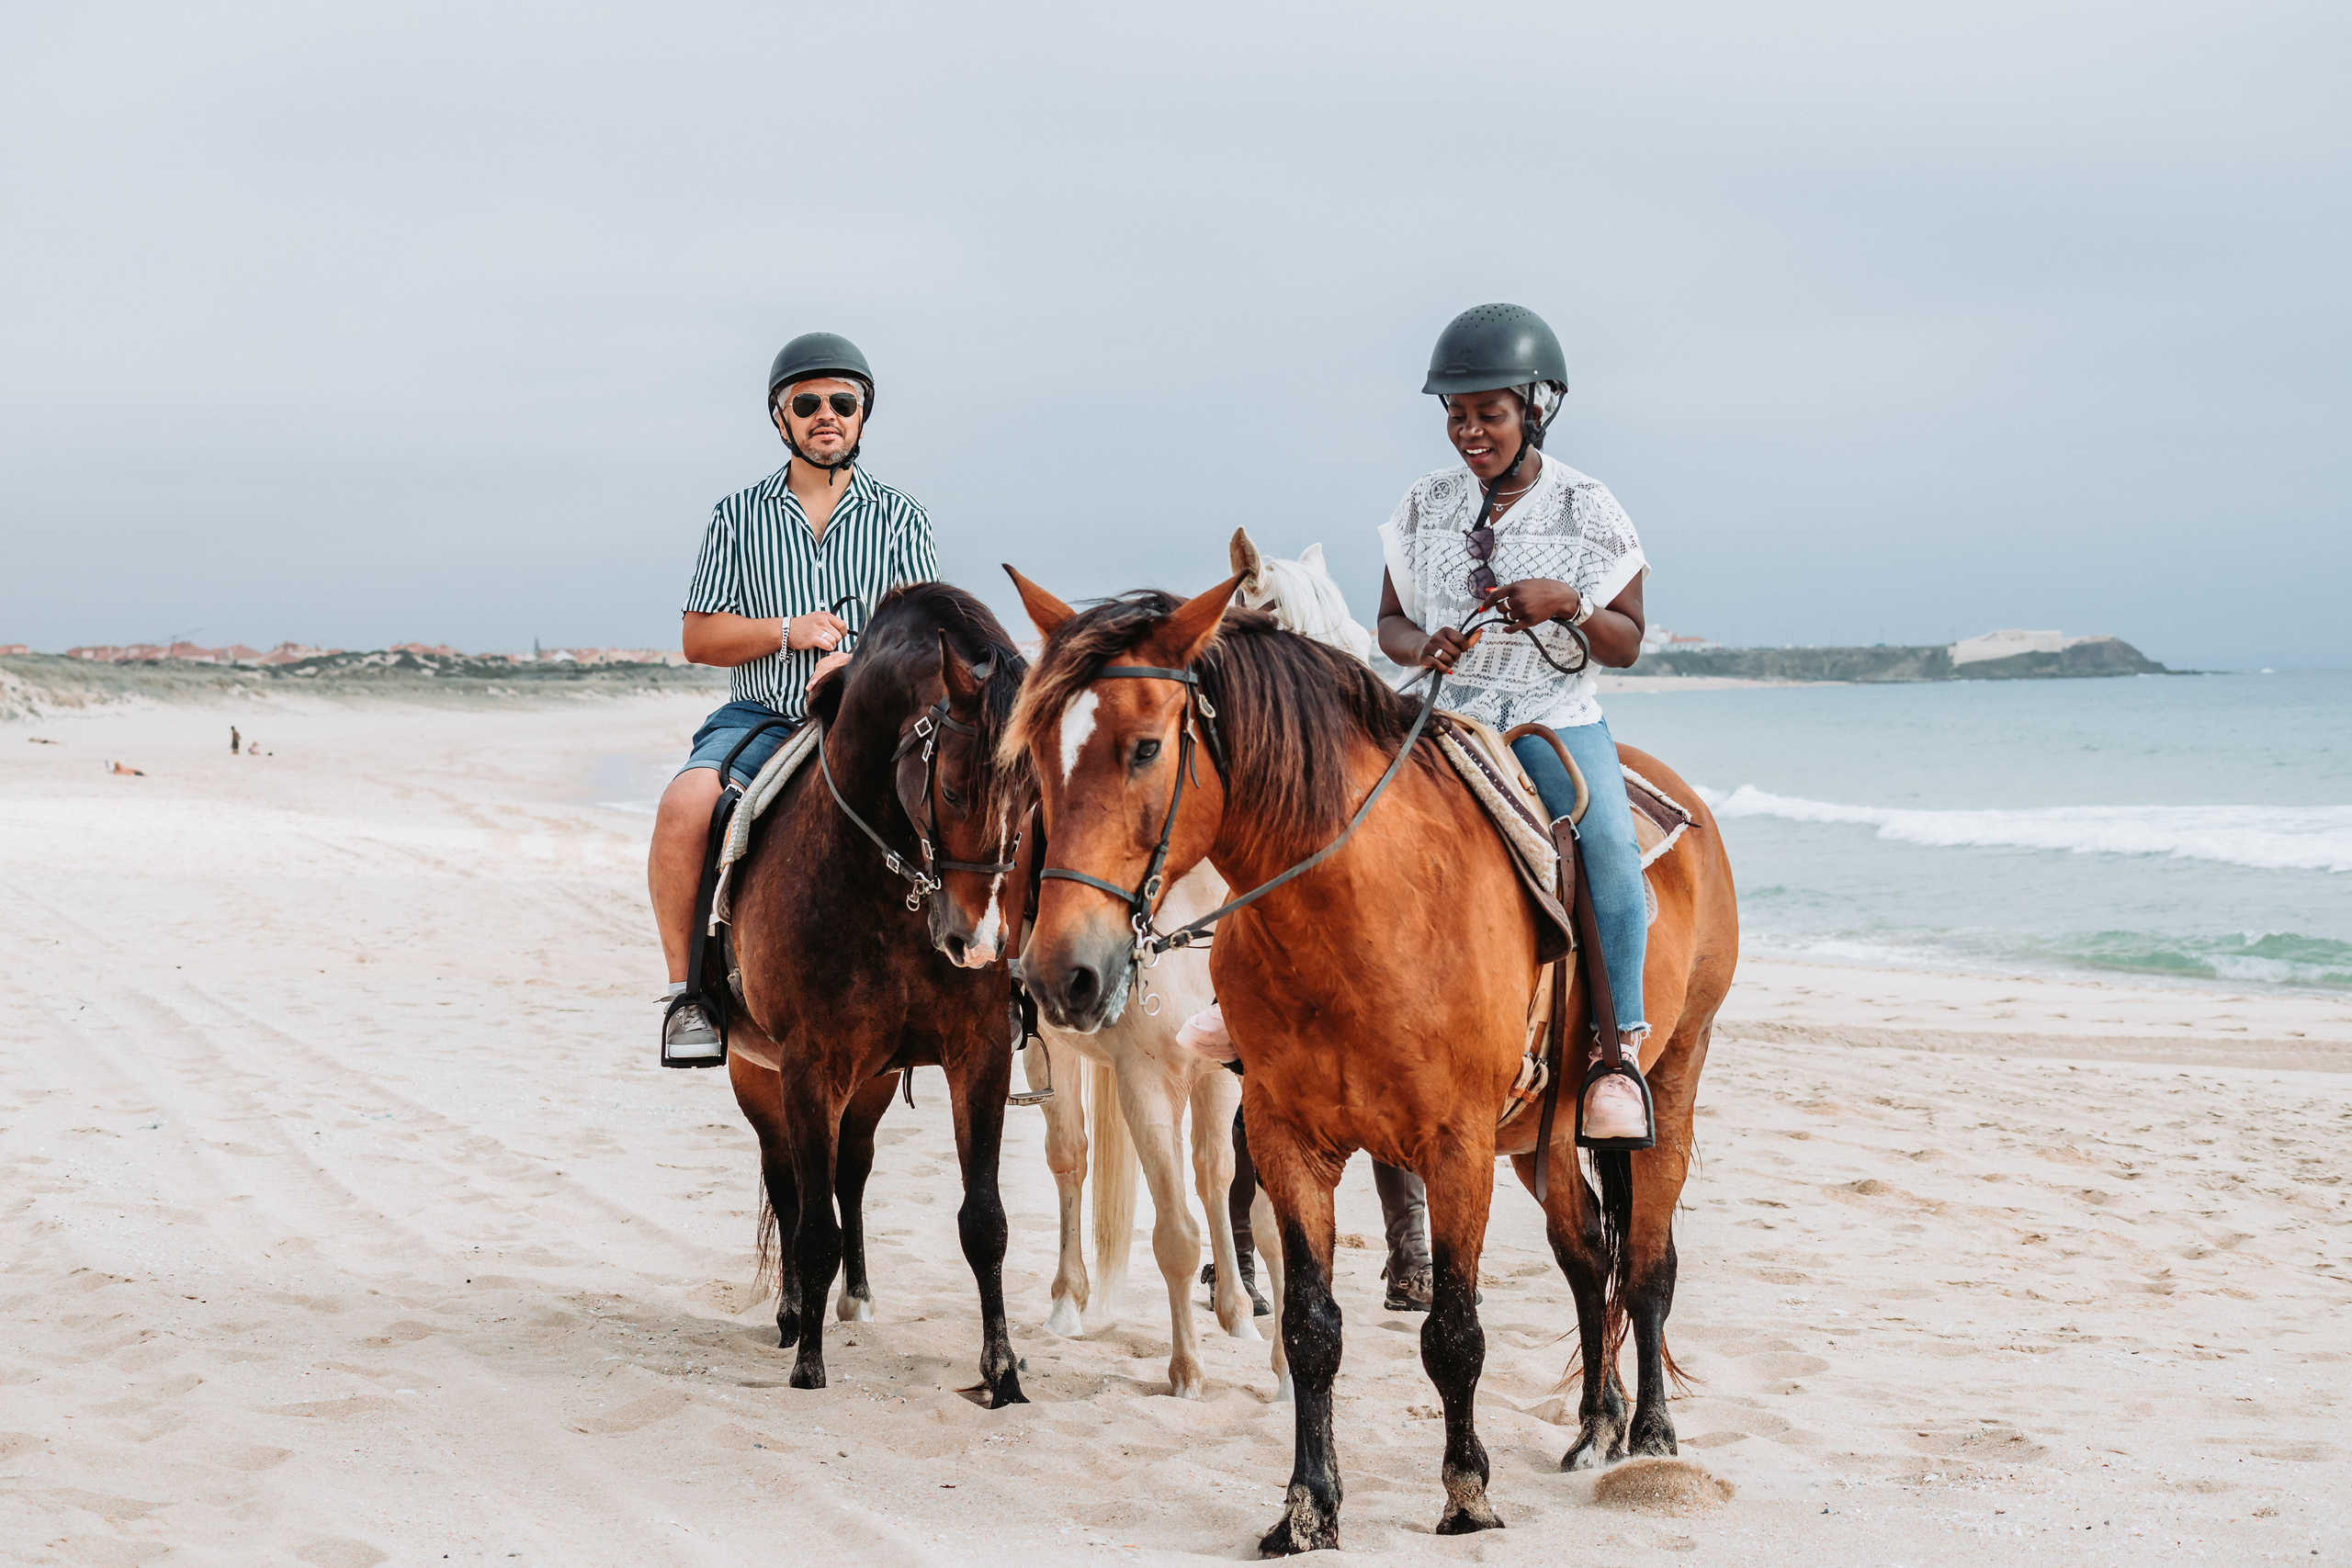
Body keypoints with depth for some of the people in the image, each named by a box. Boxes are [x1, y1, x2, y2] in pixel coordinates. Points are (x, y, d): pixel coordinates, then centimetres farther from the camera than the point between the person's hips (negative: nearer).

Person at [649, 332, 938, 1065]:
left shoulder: (898, 516, 12)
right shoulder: (737, 517, 12)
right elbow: (699, 638, 8)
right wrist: (788, 632, -9)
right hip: (759, 720, 0)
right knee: (686, 804, -30)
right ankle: (686, 990, -17)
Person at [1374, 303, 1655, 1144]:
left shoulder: (1588, 509, -2)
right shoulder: (1426, 503, 6)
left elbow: (1626, 644, 1)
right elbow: (1390, 621, 12)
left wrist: (1567, 603, -20)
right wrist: (1421, 646, -12)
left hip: (1558, 717, -3)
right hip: (1448, 717, 3)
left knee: (1609, 838, -31)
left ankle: (1619, 1052, -25)